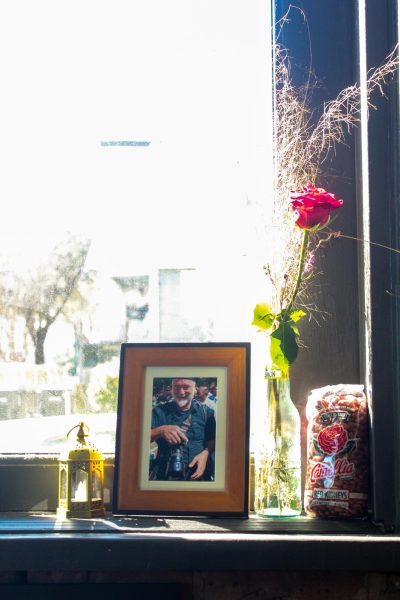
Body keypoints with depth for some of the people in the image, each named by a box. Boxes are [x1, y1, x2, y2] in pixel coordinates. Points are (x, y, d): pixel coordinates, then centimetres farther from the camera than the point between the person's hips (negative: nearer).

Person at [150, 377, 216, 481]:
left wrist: (205, 453, -13)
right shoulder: (160, 411, 8)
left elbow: (212, 440, 8)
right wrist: (160, 430, -18)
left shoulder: (205, 412, 9)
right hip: (163, 475, -1)